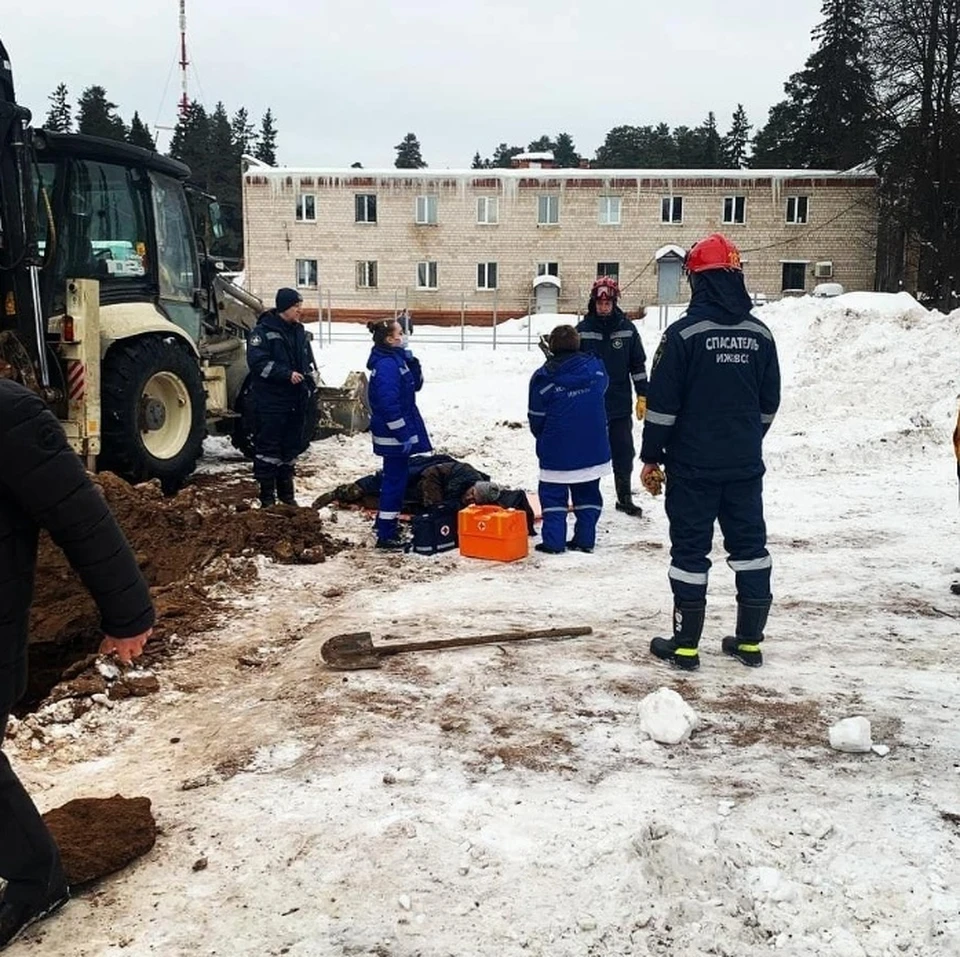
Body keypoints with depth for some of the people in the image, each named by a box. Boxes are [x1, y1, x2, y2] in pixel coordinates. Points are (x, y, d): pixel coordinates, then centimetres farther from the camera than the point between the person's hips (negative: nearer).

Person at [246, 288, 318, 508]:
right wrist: (287, 374, -23)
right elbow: (258, 362, -18)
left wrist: (310, 385, 8)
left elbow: (309, 361, 22)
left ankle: (287, 493, 23)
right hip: (271, 401, -7)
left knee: (291, 446, 13)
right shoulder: (264, 331, -8)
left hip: (297, 401, 7)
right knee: (268, 446, -4)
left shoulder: (299, 331, 14)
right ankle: (267, 496, 2)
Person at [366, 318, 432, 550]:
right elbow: (389, 404, -25)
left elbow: (416, 385, 15)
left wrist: (412, 362, -1)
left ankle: (387, 525, 31)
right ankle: (386, 535, 0)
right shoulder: (387, 365, -20)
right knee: (395, 481, -5)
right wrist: (403, 434, -23)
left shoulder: (396, 359, 11)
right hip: (394, 434, -10)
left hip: (398, 433, 10)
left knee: (395, 478, 19)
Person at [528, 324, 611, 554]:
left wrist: (544, 440, 15)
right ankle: (585, 539, 16)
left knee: (553, 495, 7)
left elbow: (536, 418, -3)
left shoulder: (543, 377, -10)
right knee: (588, 493, 14)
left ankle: (553, 541, 4)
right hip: (593, 448, 3)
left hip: (557, 451, -3)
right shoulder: (596, 368, -3)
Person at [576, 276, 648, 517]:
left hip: (621, 405, 1)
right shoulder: (583, 330, -3)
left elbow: (638, 364, 5)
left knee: (624, 452, 7)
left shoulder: (627, 328, 0)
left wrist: (643, 396, 2)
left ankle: (625, 498, 21)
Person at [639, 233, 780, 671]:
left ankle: (685, 646, 9)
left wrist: (650, 457, -3)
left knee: (690, 549, 3)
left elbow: (662, 404, -12)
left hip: (693, 465, -4)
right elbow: (769, 402, 11)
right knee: (749, 545, 12)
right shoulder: (760, 334, 4)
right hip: (745, 465, 5)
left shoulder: (684, 332, -13)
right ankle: (749, 642, 20)